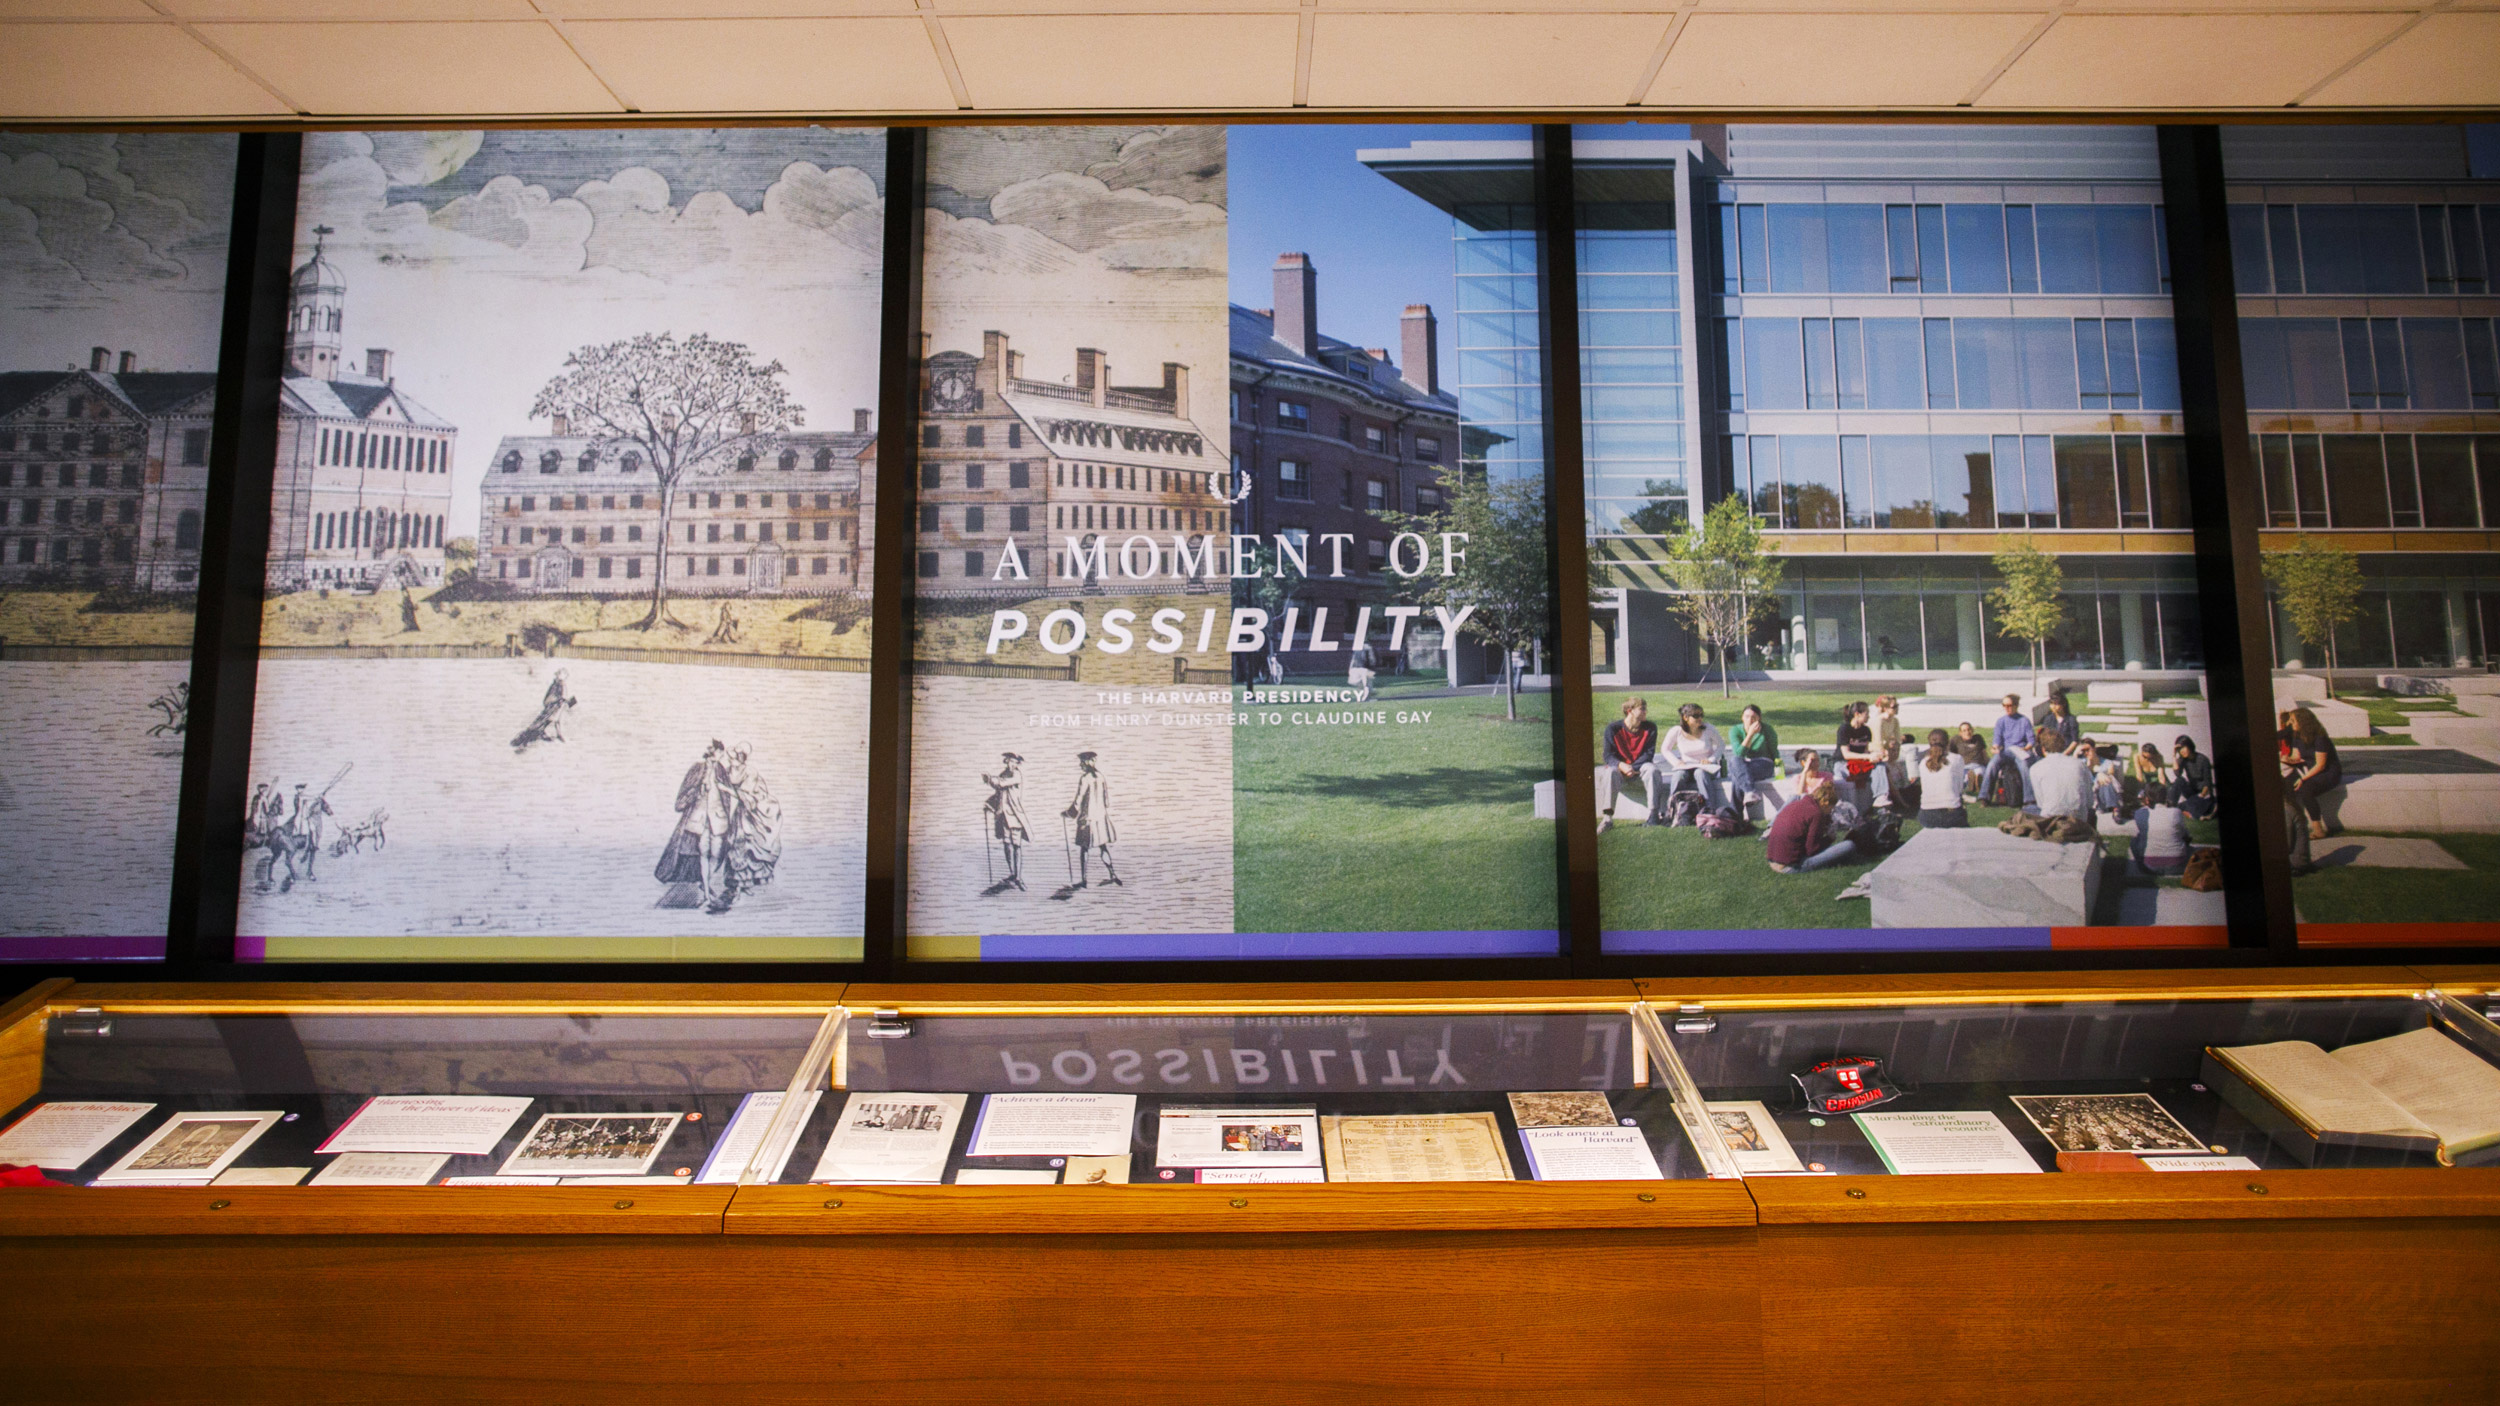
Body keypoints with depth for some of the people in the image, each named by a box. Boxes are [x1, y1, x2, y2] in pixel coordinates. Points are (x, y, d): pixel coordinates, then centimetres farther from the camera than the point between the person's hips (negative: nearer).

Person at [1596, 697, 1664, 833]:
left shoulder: (1650, 728, -3)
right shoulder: (1613, 728, -8)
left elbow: (1649, 754, -7)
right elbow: (1608, 755, -10)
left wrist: (1633, 768, -22)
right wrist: (1621, 766, -31)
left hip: (1640, 767, 1)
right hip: (1619, 767, -1)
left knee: (1652, 769, -32)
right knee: (1610, 772, -34)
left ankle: (1653, 814, -30)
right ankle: (1607, 818, -39)